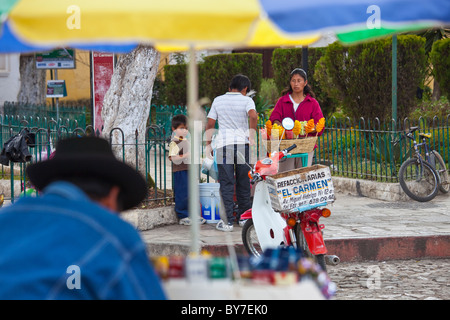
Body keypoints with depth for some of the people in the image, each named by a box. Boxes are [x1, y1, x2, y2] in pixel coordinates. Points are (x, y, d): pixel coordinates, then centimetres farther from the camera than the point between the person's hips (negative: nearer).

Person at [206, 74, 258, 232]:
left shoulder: (218, 101, 8)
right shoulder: (246, 100, 2)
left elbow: (210, 124, 7)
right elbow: (253, 116, -17)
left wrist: (208, 145, 14)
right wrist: (252, 136, -8)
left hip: (224, 145, 0)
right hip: (242, 144, 0)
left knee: (226, 184, -1)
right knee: (243, 183, 13)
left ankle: (228, 221, -6)